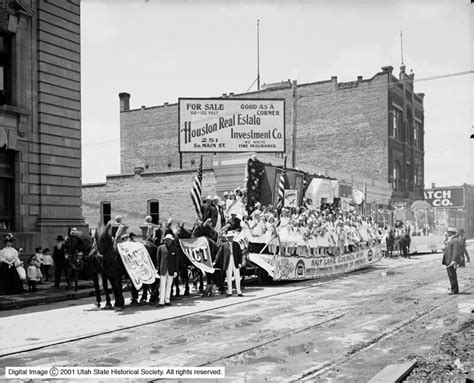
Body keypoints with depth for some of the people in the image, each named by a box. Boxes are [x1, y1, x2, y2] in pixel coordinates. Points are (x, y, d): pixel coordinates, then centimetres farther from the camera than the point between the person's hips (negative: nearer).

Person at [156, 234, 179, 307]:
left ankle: (167, 300, 17)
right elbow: (158, 259, 6)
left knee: (169, 285, 8)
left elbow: (176, 260, 6)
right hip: (163, 270, -2)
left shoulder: (174, 249, 6)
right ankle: (161, 301, -4)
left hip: (171, 270, 2)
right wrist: (158, 268, 0)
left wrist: (175, 271, 1)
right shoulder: (161, 248, 3)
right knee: (162, 286, -4)